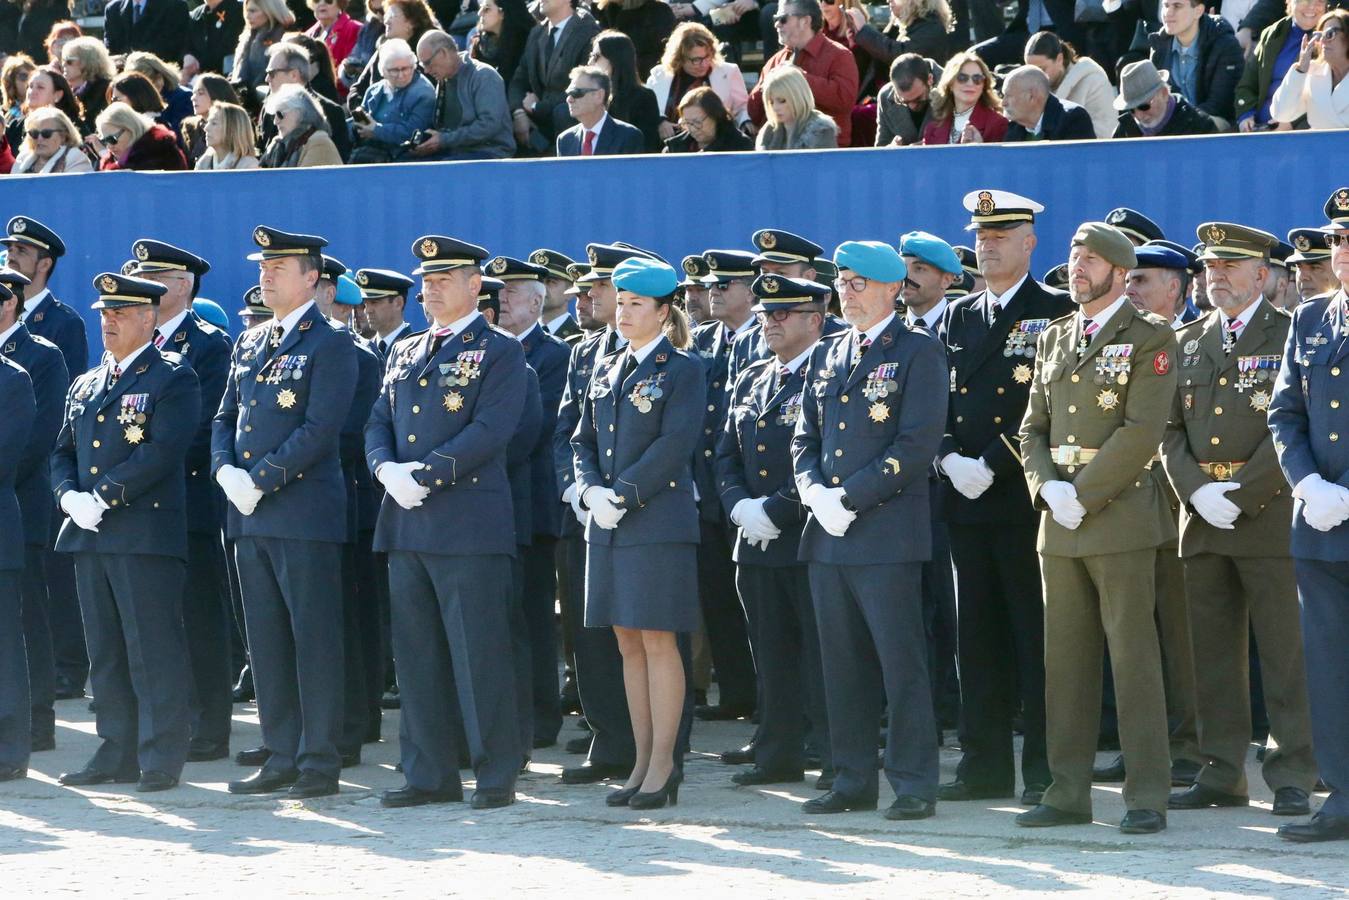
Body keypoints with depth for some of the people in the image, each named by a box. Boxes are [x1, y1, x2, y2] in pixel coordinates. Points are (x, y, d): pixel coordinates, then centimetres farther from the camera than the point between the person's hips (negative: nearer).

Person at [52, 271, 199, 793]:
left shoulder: (173, 379, -3)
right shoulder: (85, 386, 20)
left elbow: (163, 450, -14)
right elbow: (63, 452, 18)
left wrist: (104, 497, -17)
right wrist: (69, 496, -4)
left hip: (147, 532, -7)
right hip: (89, 535, 7)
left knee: (153, 650, -6)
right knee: (105, 652, 9)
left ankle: (161, 760, -4)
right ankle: (117, 754, 14)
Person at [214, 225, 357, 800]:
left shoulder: (330, 346, -6)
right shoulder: (248, 345, 17)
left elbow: (321, 428, -14)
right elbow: (225, 419, 18)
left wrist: (261, 481, -16)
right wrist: (226, 471, -2)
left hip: (305, 511, -7)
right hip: (250, 516, 7)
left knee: (314, 640, -4)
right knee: (266, 642, 8)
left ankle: (319, 761, -2)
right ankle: (281, 758, 13)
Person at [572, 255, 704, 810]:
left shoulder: (682, 371, -4)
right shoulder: (606, 372, 16)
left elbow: (675, 444, -13)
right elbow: (584, 441, 14)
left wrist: (623, 493, -16)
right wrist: (592, 491, -5)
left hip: (659, 522, -7)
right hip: (608, 527, 7)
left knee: (657, 640, -6)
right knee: (628, 642, 7)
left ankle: (663, 764, -2)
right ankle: (644, 761, 12)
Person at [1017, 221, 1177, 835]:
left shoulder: (1150, 339, -4)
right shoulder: (1053, 339, 16)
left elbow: (1143, 431, -13)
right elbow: (1033, 428, 14)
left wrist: (1083, 494, -15)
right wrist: (1048, 488, -4)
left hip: (1120, 515, -6)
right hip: (1059, 524, 6)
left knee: (1132, 657, -6)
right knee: (1065, 659, 6)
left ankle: (1147, 798, -3)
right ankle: (1068, 793, 11)